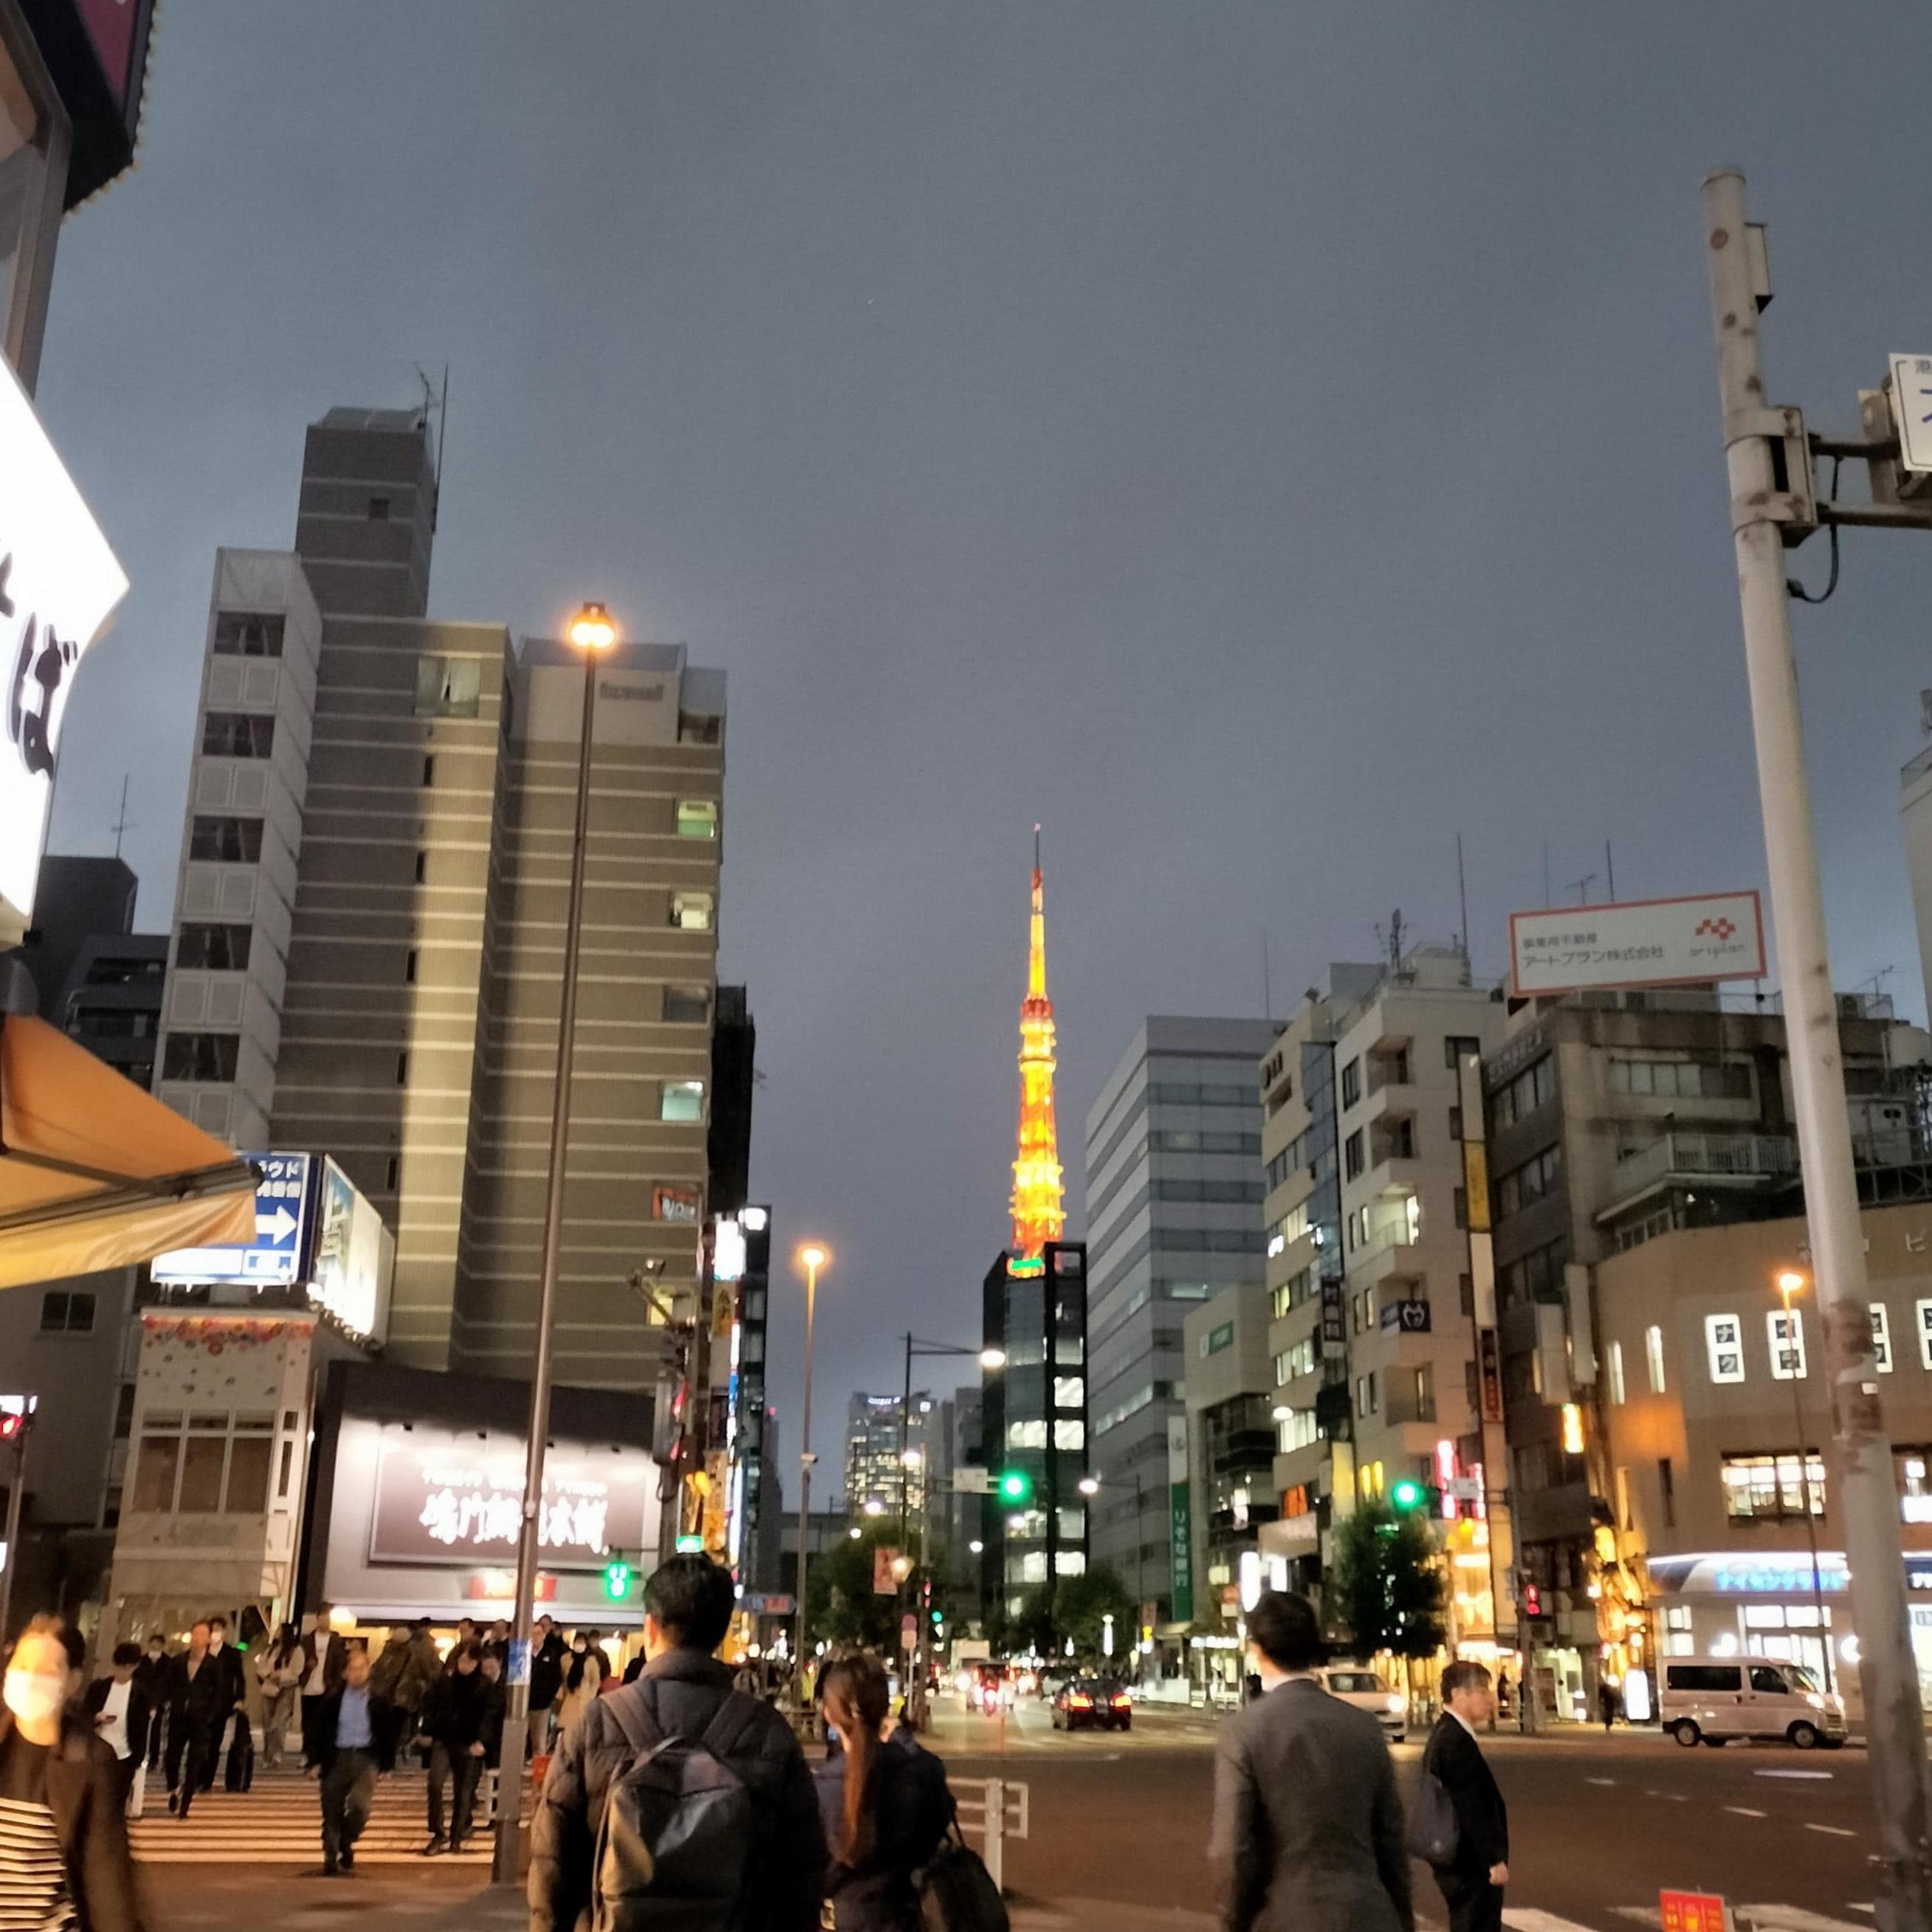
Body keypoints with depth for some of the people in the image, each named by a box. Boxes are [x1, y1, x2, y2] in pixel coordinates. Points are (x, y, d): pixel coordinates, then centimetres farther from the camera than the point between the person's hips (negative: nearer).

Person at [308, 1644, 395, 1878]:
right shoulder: (333, 1699, 2)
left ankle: (346, 1843, 11)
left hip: (366, 1758, -1)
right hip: (337, 1757, 1)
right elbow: (321, 1730, 6)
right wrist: (318, 1760, 1)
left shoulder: (379, 1701, 1)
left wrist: (388, 1765, 2)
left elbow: (388, 1734, 5)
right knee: (332, 1812, 5)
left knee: (360, 1805, -17)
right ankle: (331, 1858, 21)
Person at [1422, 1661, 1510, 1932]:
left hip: (1459, 1860, 10)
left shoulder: (1445, 1734, 13)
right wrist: (1494, 1860, -18)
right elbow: (1471, 1810, -22)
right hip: (1472, 1862, -10)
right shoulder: (1457, 1740, -20)